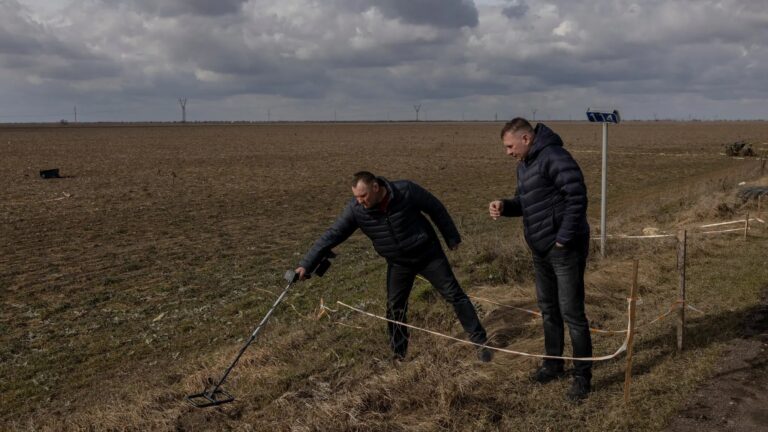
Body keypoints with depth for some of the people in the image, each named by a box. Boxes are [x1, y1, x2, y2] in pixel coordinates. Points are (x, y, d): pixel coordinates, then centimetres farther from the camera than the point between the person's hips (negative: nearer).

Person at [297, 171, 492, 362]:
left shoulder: (406, 190, -25)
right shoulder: (355, 209, -19)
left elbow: (436, 208, -10)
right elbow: (332, 235, -17)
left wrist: (452, 238, -2)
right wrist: (306, 264, -21)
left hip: (428, 254, -2)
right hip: (398, 263, 2)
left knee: (454, 294, 2)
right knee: (395, 308, 3)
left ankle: (480, 341, 15)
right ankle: (398, 354, 23)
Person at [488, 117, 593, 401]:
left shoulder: (554, 157, -18)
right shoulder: (525, 165, 12)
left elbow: (577, 197, -23)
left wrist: (564, 238, -21)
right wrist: (504, 206, -2)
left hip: (565, 248, -10)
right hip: (541, 249, 10)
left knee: (571, 312, -3)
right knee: (548, 308, 18)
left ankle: (582, 375, 10)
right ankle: (553, 364, 33)